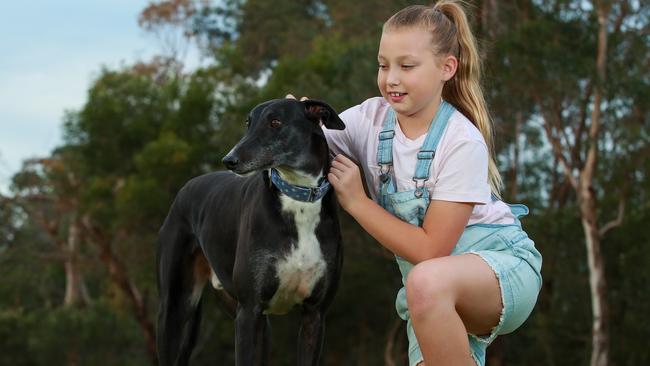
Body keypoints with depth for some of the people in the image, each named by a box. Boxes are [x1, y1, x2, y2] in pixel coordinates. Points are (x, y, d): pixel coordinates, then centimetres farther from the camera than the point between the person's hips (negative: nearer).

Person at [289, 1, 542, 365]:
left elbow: (430, 250, -19)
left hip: (500, 263, -5)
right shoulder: (373, 118, -4)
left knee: (427, 281, -37)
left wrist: (355, 200, -18)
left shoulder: (462, 142, -20)